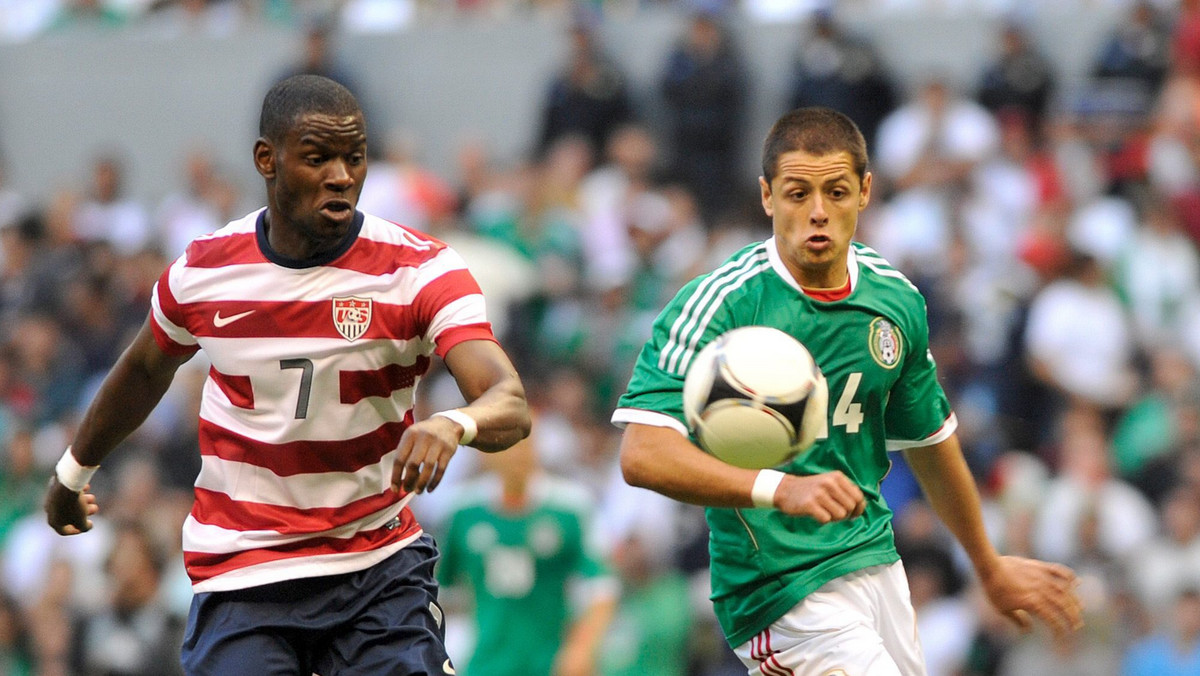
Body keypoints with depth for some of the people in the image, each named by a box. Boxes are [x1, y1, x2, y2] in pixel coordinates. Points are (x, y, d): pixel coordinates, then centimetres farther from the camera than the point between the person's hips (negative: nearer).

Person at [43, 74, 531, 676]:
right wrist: (73, 471, 33)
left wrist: (454, 424, -49)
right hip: (240, 576, 1)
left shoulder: (422, 269, -12)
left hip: (381, 566, -1)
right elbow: (145, 370, 19)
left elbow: (510, 407, -25)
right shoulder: (202, 270, -3)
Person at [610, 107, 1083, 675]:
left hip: (875, 560, 7)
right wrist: (779, 489, -37)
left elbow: (929, 439, 20)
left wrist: (990, 566, 31)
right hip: (779, 585, -7)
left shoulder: (896, 300, 3)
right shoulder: (716, 305, -16)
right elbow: (643, 455, -25)